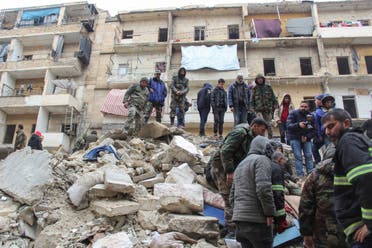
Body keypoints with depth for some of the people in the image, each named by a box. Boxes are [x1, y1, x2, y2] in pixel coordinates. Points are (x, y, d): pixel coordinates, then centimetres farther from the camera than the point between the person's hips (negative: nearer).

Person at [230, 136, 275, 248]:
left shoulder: (240, 164, 22)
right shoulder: (262, 159, -3)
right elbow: (263, 188, -18)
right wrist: (270, 213, -11)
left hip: (239, 221, 8)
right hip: (256, 221, -8)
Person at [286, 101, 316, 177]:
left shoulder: (310, 116, 6)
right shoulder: (293, 114, -4)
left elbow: (313, 130, 5)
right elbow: (288, 126, -15)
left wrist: (307, 137, -12)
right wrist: (298, 125, -33)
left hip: (306, 138, 3)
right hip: (294, 138, -3)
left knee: (309, 156, -4)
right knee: (298, 156, -8)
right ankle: (300, 175, -5)